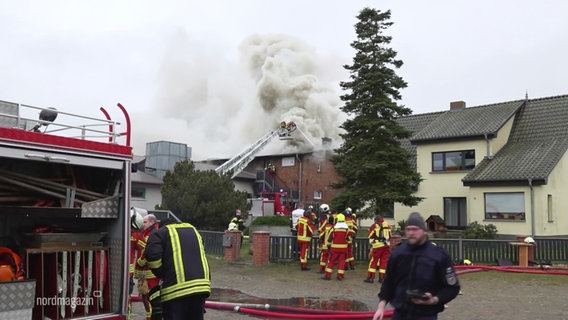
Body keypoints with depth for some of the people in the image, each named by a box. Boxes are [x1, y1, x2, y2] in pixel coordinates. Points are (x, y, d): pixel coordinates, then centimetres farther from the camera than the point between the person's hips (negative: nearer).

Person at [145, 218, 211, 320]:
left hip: (176, 290, -6)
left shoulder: (160, 233, 7)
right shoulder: (193, 230, 26)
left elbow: (152, 255, -9)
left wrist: (162, 274, 4)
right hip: (201, 285, 6)